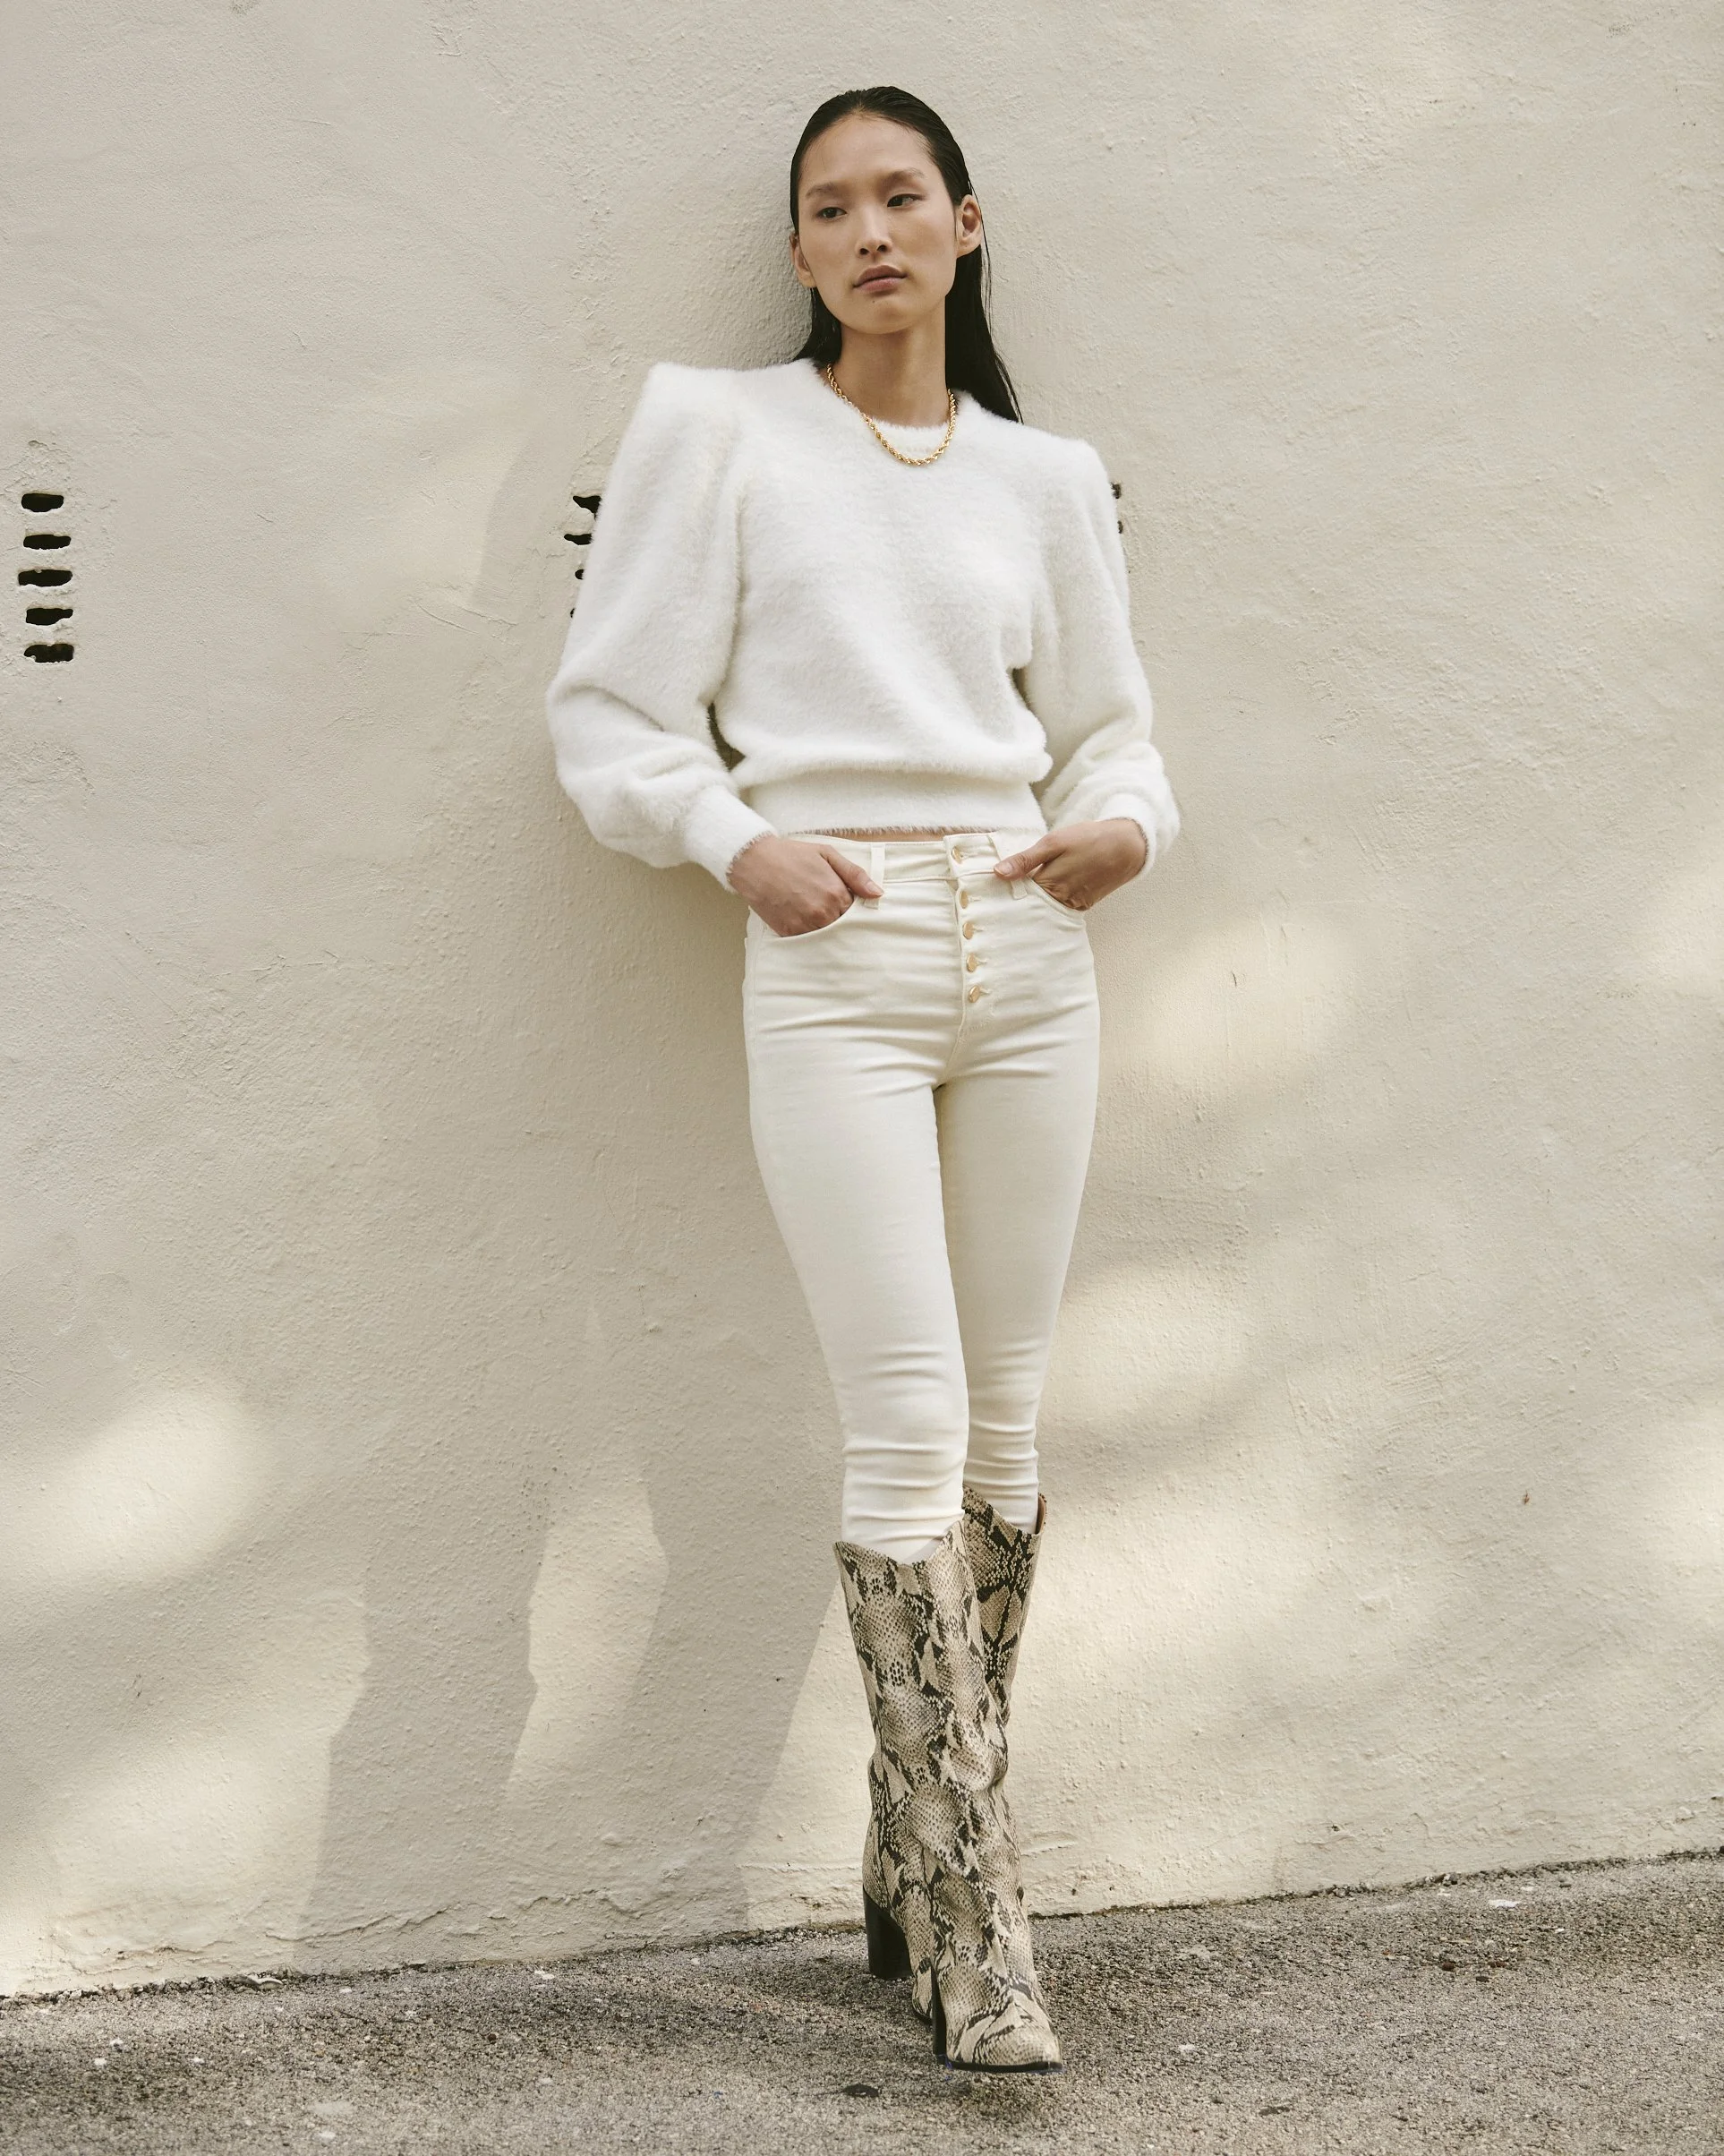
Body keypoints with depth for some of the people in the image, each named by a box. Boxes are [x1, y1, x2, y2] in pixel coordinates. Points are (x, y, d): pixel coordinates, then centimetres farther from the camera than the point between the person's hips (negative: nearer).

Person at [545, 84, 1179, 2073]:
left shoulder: (1041, 477, 15)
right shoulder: (719, 430, 5)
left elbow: (1110, 724, 18)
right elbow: (613, 713, 3)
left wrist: (1123, 824, -4)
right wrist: (739, 843, -14)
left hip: (1026, 948, 4)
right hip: (835, 956, -4)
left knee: (1003, 1424, 5)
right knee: (909, 1434, -9)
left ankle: (913, 1866, 18)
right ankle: (975, 1926, -3)